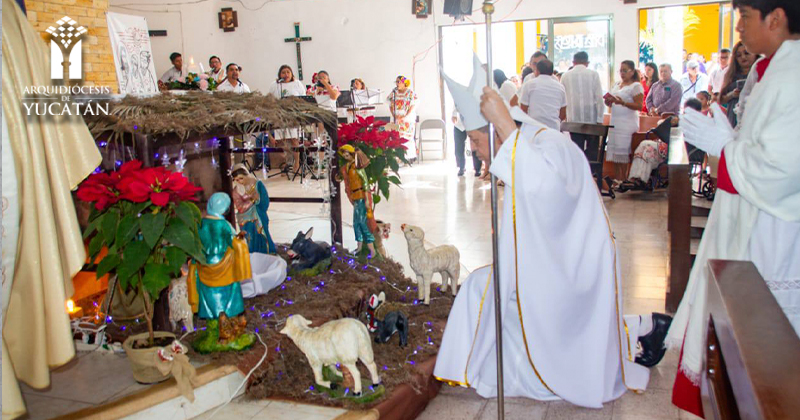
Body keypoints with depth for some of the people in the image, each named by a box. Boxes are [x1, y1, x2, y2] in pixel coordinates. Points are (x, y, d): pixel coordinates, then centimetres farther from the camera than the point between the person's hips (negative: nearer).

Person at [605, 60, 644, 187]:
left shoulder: (636, 86, -6)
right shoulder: (617, 85, 16)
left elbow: (639, 106, -14)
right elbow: (610, 103, 22)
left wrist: (623, 102, -26)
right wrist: (609, 101, -2)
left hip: (628, 123, -7)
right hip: (615, 122, 7)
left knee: (623, 151, -8)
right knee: (614, 150, 6)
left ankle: (623, 180, -2)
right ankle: (616, 179, 12)